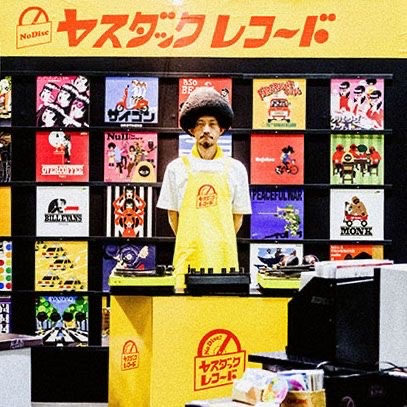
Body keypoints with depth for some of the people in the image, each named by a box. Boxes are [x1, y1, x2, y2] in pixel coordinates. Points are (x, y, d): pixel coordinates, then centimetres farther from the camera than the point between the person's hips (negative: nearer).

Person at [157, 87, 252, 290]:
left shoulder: (235, 169, 8)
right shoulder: (177, 168, 6)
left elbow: (238, 216, 13)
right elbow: (173, 214, 11)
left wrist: (220, 245, 9)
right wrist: (190, 246, 10)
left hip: (224, 258, 1)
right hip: (188, 258, -1)